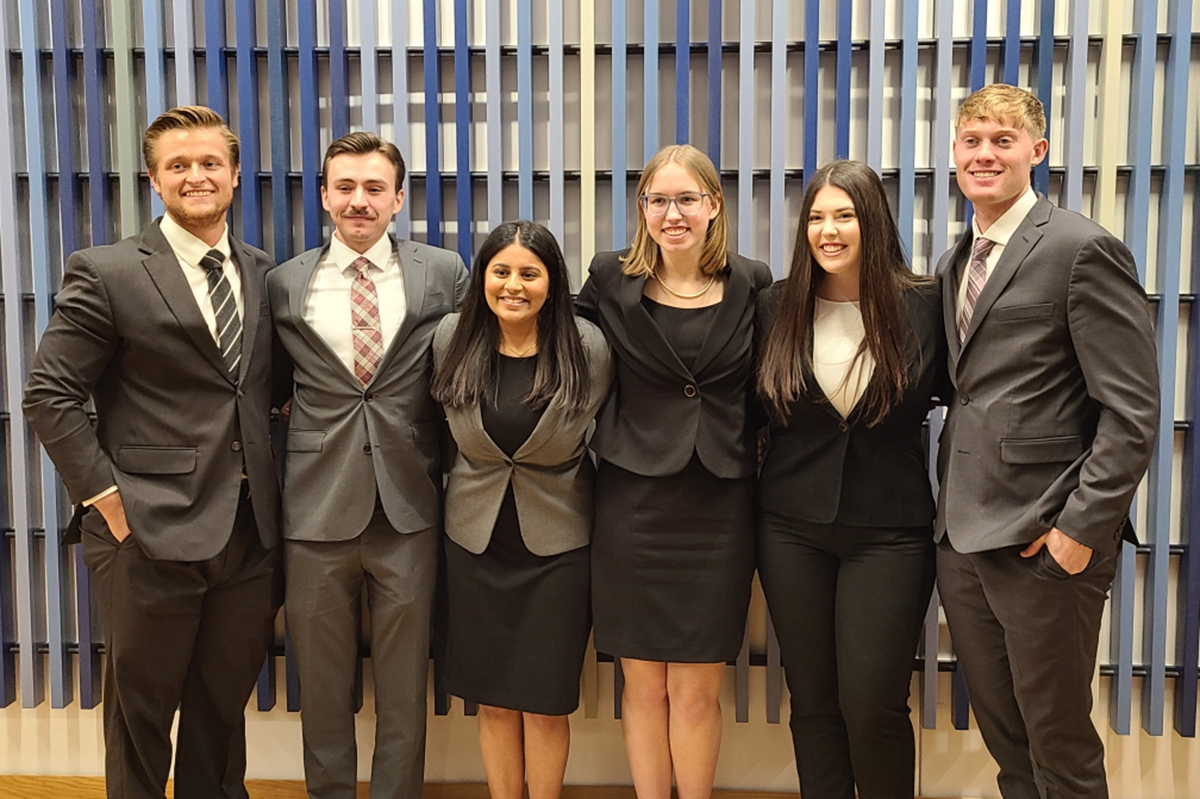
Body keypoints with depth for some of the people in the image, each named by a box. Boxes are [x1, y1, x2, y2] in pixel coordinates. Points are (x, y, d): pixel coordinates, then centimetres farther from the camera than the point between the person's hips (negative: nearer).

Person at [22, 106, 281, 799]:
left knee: (224, 708, 18)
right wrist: (108, 499, -11)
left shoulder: (266, 274, 9)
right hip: (151, 537, -4)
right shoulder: (107, 274, -6)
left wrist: (278, 501, 4)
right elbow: (50, 396, -7)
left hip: (252, 537, 4)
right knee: (141, 714, 12)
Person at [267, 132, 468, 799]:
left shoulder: (445, 275, 2)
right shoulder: (284, 284, 5)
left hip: (409, 510, -1)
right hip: (317, 510, 1)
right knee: (323, 682, 13)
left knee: (405, 682, 10)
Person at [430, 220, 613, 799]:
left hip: (558, 544, -2)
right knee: (493, 700, 11)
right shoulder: (451, 340, -5)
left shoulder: (588, 349, -11)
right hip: (475, 540, 2)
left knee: (546, 703, 6)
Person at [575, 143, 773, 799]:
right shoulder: (611, 280, 1)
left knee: (697, 690, 5)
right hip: (633, 501, 0)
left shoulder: (751, 284, 3)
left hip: (719, 506, 0)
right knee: (644, 685, 8)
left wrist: (754, 448, 3)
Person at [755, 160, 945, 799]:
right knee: (812, 700, 11)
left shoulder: (922, 306, -4)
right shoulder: (776, 307, 2)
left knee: (872, 705, -2)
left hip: (889, 532, -2)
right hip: (791, 530, 2)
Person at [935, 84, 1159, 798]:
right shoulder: (957, 264, 14)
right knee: (1003, 738, 18)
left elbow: (1133, 410, -14)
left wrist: (1083, 528, -17)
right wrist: (954, 509, 9)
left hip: (1045, 548, -7)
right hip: (962, 539, 7)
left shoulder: (1084, 250, -10)